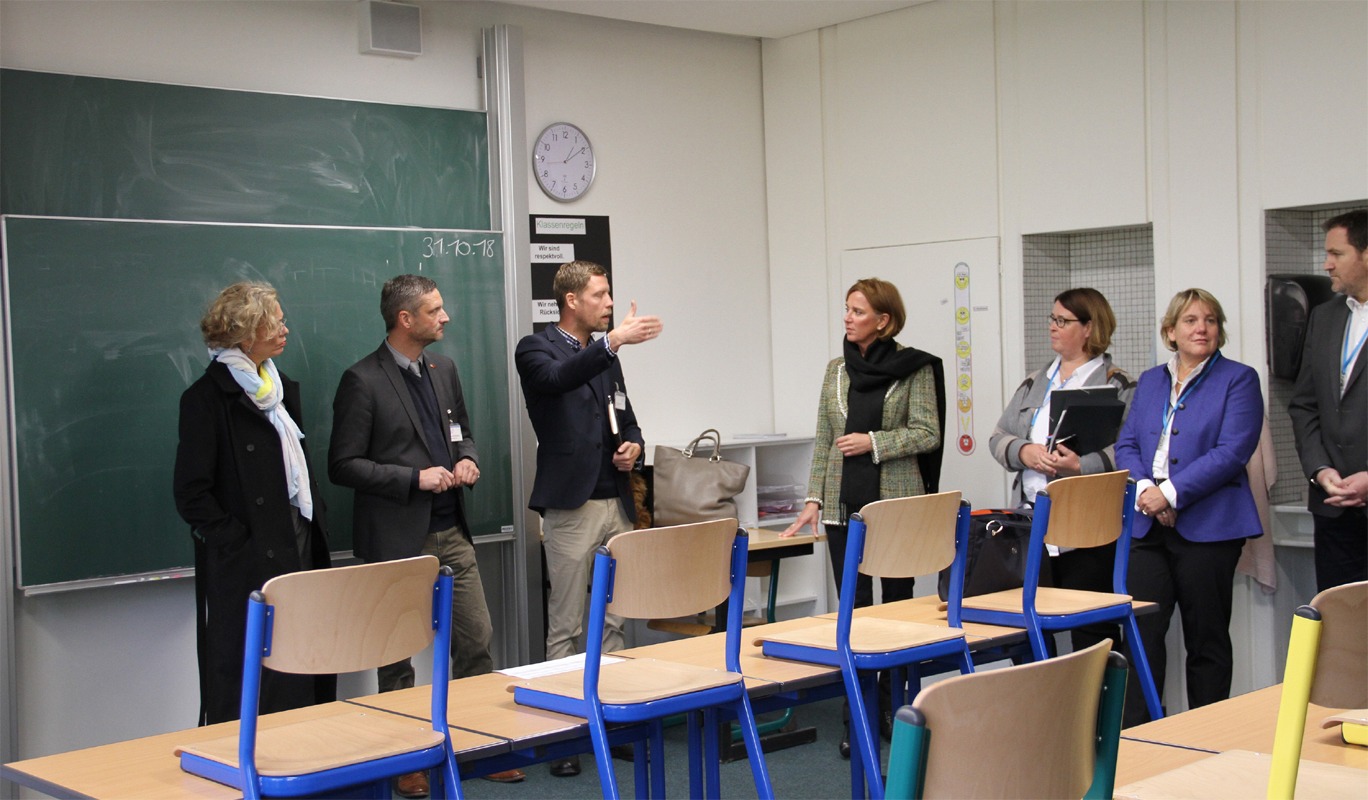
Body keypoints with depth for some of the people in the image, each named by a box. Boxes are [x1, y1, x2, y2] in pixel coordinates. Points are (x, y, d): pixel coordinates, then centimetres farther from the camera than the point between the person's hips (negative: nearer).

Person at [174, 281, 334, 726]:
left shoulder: (281, 388, 16)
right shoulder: (208, 397, -8)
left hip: (298, 551, 7)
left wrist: (314, 526, 12)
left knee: (301, 684, 8)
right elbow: (192, 495, -11)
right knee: (245, 686, -3)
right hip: (248, 565, -7)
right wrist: (237, 541, -15)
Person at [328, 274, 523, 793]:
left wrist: (467, 461, 0)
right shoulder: (363, 381, -12)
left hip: (451, 534, 6)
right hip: (398, 539, -6)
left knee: (477, 642, 8)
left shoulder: (443, 370, 10)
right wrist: (415, 478, -18)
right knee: (396, 654, 7)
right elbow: (343, 465, -13)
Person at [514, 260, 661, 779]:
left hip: (616, 503, 7)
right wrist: (614, 341, -38)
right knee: (566, 626, -1)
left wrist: (633, 446, 2)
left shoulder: (606, 357, 17)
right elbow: (559, 378, -27)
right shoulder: (537, 349, -4)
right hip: (571, 506, -6)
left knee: (614, 620, 10)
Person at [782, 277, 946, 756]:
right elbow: (824, 440, 12)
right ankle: (858, 715, 8)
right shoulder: (837, 369, 10)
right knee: (854, 606, 2)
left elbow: (928, 433, -6)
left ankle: (892, 702, 22)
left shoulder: (914, 368, -2)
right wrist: (814, 498, 6)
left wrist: (874, 442, -15)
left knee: (896, 603, 7)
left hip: (897, 501, -3)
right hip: (845, 504, 3)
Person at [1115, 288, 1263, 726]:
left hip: (1208, 526, -4)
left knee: (1206, 640, 5)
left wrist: (1171, 493, -17)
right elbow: (1126, 445, 11)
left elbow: (1232, 452, -11)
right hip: (1148, 526, 4)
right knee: (1140, 632, -3)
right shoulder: (1150, 381, 16)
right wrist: (1143, 489, -9)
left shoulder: (1238, 379, 0)